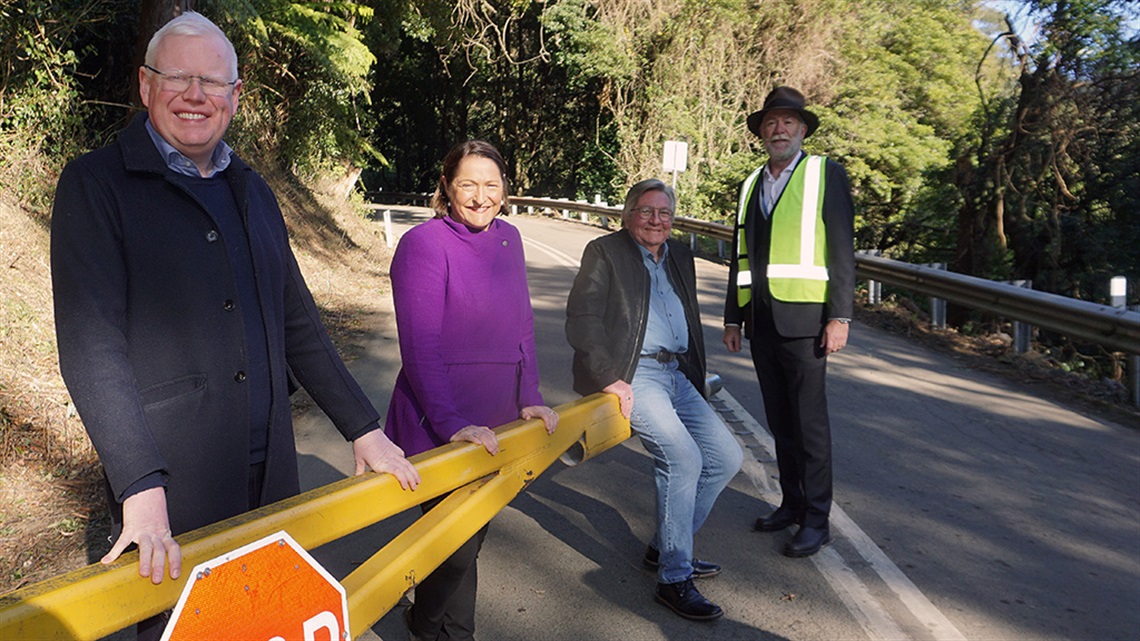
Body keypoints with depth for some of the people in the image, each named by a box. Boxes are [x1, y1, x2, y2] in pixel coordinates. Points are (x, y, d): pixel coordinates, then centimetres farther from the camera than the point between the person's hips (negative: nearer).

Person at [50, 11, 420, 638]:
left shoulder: (252, 192, 13)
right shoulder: (95, 183, -5)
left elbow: (296, 324, 15)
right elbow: (90, 347, -14)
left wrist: (364, 429, 10)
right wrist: (141, 489, -22)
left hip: (269, 472, 5)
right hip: (169, 483, -5)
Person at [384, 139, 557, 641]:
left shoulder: (508, 238, 6)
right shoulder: (423, 243, -14)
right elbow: (420, 346, -18)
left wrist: (529, 399, 5)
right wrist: (452, 425, -23)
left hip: (496, 421, 7)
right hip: (441, 426, -7)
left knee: (470, 535, 20)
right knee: (457, 543, 2)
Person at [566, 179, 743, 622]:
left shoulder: (680, 256, 19)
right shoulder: (604, 252, -1)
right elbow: (581, 320, -11)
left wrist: (696, 380, 17)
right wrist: (610, 379, -19)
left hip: (677, 375, 8)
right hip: (632, 374, -8)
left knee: (727, 457, 3)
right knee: (683, 458, -22)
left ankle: (665, 547, 18)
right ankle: (674, 579, -9)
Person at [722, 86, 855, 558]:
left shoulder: (826, 174, 2)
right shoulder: (752, 185, 17)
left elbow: (842, 249, -4)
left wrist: (839, 316, -12)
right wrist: (733, 316, 15)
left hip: (803, 316, -5)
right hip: (760, 320, 5)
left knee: (809, 422, -1)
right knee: (779, 421, 12)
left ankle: (816, 520, 9)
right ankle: (792, 504, 25)